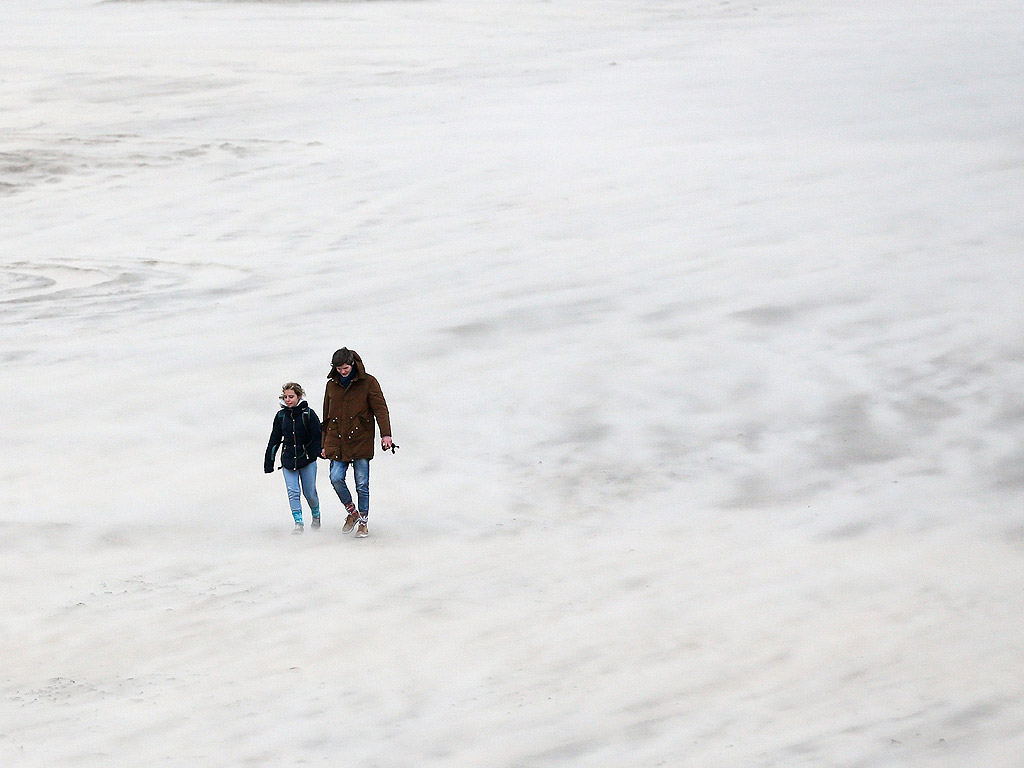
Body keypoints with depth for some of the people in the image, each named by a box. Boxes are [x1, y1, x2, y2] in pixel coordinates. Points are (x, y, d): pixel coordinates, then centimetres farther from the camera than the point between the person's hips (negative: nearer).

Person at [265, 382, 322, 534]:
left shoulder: (308, 414, -4)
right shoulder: (281, 416, 5)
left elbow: (318, 436, -3)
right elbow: (274, 440, 10)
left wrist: (321, 452, -17)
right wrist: (269, 462, 11)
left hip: (307, 458, -2)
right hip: (288, 459, 2)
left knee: (309, 492, 4)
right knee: (293, 492, -9)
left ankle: (315, 515, 32)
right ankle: (298, 523, -8)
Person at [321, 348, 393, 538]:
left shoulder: (368, 382, 0)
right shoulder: (332, 385, 12)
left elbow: (380, 408, -6)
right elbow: (327, 416, 18)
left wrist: (386, 434, -19)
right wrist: (325, 445, 18)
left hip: (361, 442, -3)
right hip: (338, 442, 3)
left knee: (362, 484, -1)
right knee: (336, 478, -12)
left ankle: (363, 522, 12)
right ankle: (352, 513, 9)